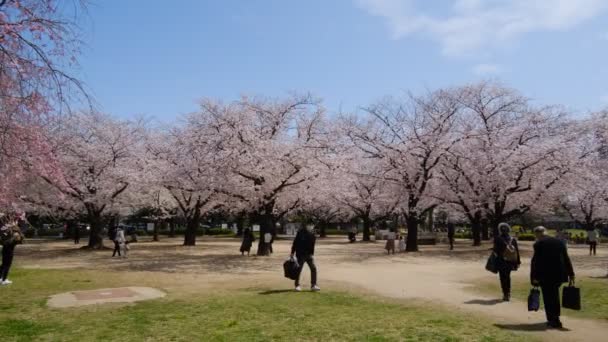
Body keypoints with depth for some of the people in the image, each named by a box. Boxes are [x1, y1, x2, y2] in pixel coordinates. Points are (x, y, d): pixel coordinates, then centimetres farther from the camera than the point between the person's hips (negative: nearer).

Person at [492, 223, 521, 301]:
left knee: (503, 277, 2)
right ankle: (508, 293, 27)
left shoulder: (497, 239, -11)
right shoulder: (513, 239, 2)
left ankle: (506, 294, -1)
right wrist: (517, 262, 9)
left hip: (501, 261, -5)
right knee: (507, 276, 19)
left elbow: (496, 250, -9)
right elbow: (517, 251, 3)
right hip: (510, 261, 5)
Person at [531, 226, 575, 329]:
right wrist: (571, 274, 13)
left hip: (546, 275, -6)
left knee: (548, 298, 4)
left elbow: (536, 261, -12)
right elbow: (566, 259, 9)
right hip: (559, 274, 6)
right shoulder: (559, 242, 8)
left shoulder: (538, 244, -9)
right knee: (554, 296, 20)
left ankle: (554, 321, 7)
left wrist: (534, 277, -7)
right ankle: (554, 318, 28)